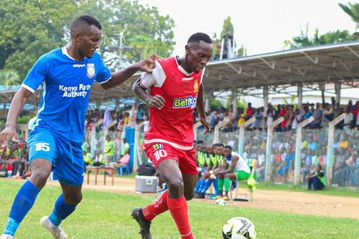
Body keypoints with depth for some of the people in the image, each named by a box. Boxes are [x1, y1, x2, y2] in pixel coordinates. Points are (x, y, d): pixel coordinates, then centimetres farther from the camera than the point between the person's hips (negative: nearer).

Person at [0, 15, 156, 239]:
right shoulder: (49, 61, -13)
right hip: (46, 129, -6)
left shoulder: (94, 61, 3)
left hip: (74, 138, 6)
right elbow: (22, 94, -13)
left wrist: (136, 68, 10)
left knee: (74, 197, 17)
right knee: (41, 173, -35)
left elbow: (108, 82, 24)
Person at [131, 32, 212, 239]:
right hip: (161, 140, -7)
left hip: (186, 142, 7)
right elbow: (138, 86, -3)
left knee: (187, 194, 17)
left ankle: (144, 215, 39)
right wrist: (149, 99, -25)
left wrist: (203, 116, 35)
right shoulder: (162, 68, -20)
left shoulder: (199, 71, -1)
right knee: (176, 183, -31)